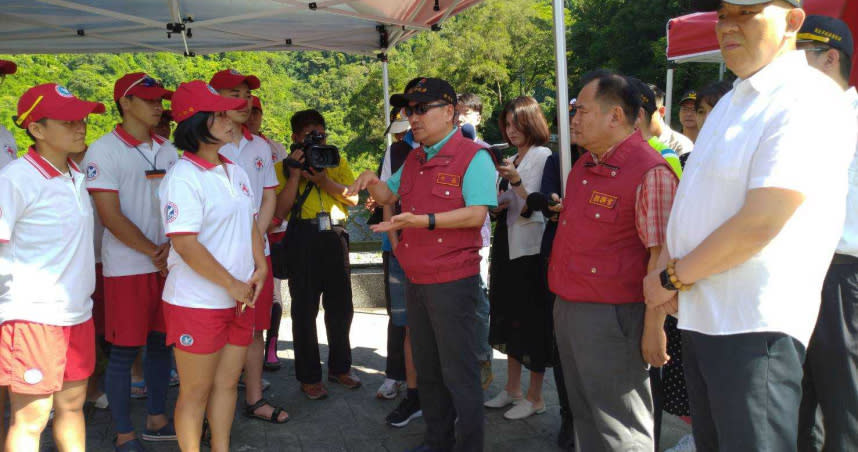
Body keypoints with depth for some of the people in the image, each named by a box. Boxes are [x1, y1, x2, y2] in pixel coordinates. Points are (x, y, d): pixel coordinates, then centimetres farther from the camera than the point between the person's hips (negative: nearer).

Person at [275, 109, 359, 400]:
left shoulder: (338, 161, 14)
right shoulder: (288, 164, 5)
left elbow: (353, 198, 2)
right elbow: (281, 210, -6)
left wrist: (324, 180, -11)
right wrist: (296, 174, -13)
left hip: (335, 235, 3)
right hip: (303, 237, -3)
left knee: (341, 305, 8)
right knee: (305, 308, 1)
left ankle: (339, 367, 25)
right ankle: (308, 376, 12)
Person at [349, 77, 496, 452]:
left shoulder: (473, 157, -11)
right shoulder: (414, 159, 15)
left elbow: (476, 214, -21)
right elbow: (387, 196, 26)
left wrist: (423, 220, -29)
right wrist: (370, 180, 3)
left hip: (453, 281, -8)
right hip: (416, 280, 8)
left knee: (458, 372, -1)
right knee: (426, 368, 17)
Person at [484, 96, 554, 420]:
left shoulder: (542, 156, -9)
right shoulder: (511, 159, 14)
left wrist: (516, 180, -28)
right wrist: (496, 206, -1)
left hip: (530, 246, -8)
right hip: (507, 245, 8)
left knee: (532, 318, -1)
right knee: (509, 315, 14)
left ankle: (535, 397, 10)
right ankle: (512, 389, 27)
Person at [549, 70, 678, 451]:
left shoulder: (650, 172, -18)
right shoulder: (584, 165, 10)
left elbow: (661, 255, -20)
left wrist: (653, 327, -20)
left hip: (610, 317, -9)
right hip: (567, 307, 9)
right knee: (585, 416, 21)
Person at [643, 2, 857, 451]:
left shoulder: (808, 99, -14)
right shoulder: (731, 101, 16)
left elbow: (760, 224, -22)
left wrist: (673, 277, -10)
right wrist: (666, 270, 0)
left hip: (755, 327, -8)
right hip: (700, 316, 9)